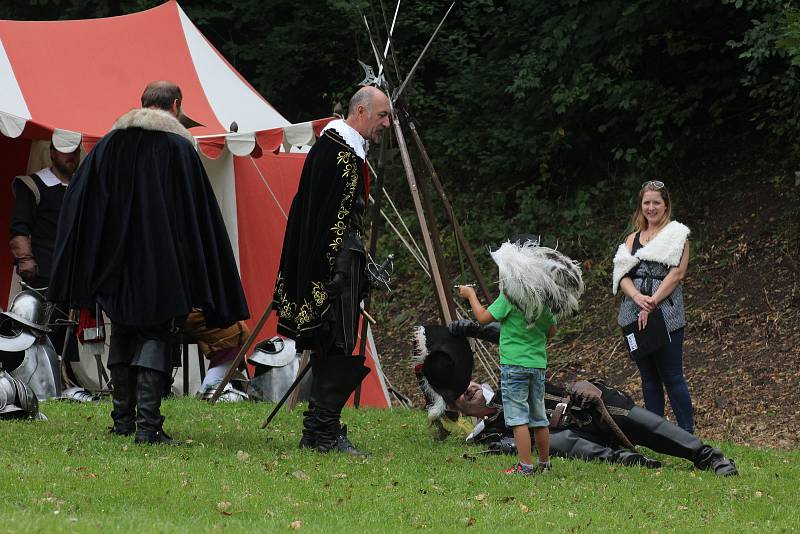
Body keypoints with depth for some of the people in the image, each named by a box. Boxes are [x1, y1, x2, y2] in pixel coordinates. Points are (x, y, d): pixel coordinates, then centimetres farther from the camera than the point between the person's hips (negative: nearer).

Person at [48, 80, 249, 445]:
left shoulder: (109, 145, 8)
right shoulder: (178, 147, -4)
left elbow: (78, 202, 7)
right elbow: (198, 212, -6)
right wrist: (197, 281, -2)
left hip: (116, 261, 4)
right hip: (161, 261, -4)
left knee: (122, 336, 16)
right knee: (156, 337, -3)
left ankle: (123, 420, 19)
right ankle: (147, 424, -13)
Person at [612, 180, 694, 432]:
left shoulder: (677, 235, 2)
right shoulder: (632, 239, 16)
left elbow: (677, 274, -9)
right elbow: (622, 275, 6)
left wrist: (652, 303, -16)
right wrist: (638, 298, -15)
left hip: (666, 315, -5)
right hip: (635, 316, 5)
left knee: (671, 376, -6)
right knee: (648, 377, 9)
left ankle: (687, 433, -2)